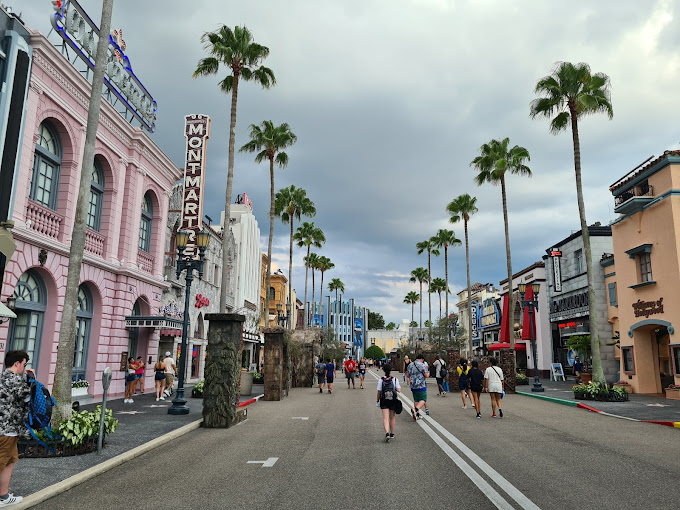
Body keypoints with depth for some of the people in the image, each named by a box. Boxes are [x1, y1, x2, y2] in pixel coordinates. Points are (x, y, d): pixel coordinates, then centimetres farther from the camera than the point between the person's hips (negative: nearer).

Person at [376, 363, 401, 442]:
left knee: (385, 418, -2)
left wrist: (377, 400, 10)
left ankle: (387, 433, -21)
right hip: (393, 401, 1)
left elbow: (379, 392, -4)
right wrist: (399, 388, 11)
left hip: (384, 401, -1)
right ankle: (392, 434, 28)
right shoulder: (395, 379, -7)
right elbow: (399, 390, -11)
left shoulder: (381, 380, -7)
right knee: (392, 417, 17)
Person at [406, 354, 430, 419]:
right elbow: (427, 375, -10)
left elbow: (408, 375, 18)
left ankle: (417, 414, 15)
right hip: (421, 385, -6)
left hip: (412, 385, 6)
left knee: (416, 400, 14)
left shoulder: (410, 365, 11)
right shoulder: (422, 365, -10)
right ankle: (416, 410, -26)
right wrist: (428, 372, 10)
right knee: (423, 400, -3)